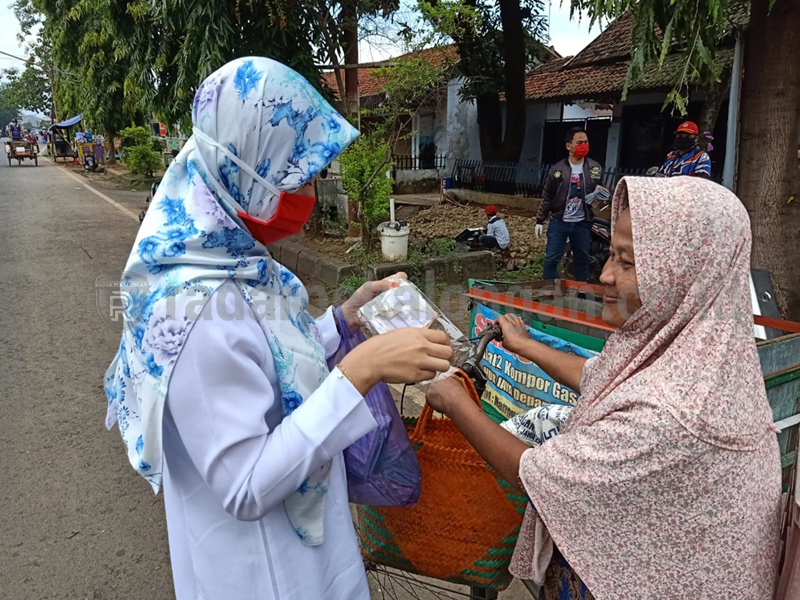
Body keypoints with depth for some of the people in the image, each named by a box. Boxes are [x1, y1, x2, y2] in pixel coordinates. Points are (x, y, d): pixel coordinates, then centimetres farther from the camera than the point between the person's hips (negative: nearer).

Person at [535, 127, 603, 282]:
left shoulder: (595, 168, 2)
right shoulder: (557, 169, -2)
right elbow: (547, 198, 3)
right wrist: (540, 220, 2)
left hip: (582, 224, 2)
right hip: (559, 223, -1)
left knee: (582, 259, 12)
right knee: (551, 258, 2)